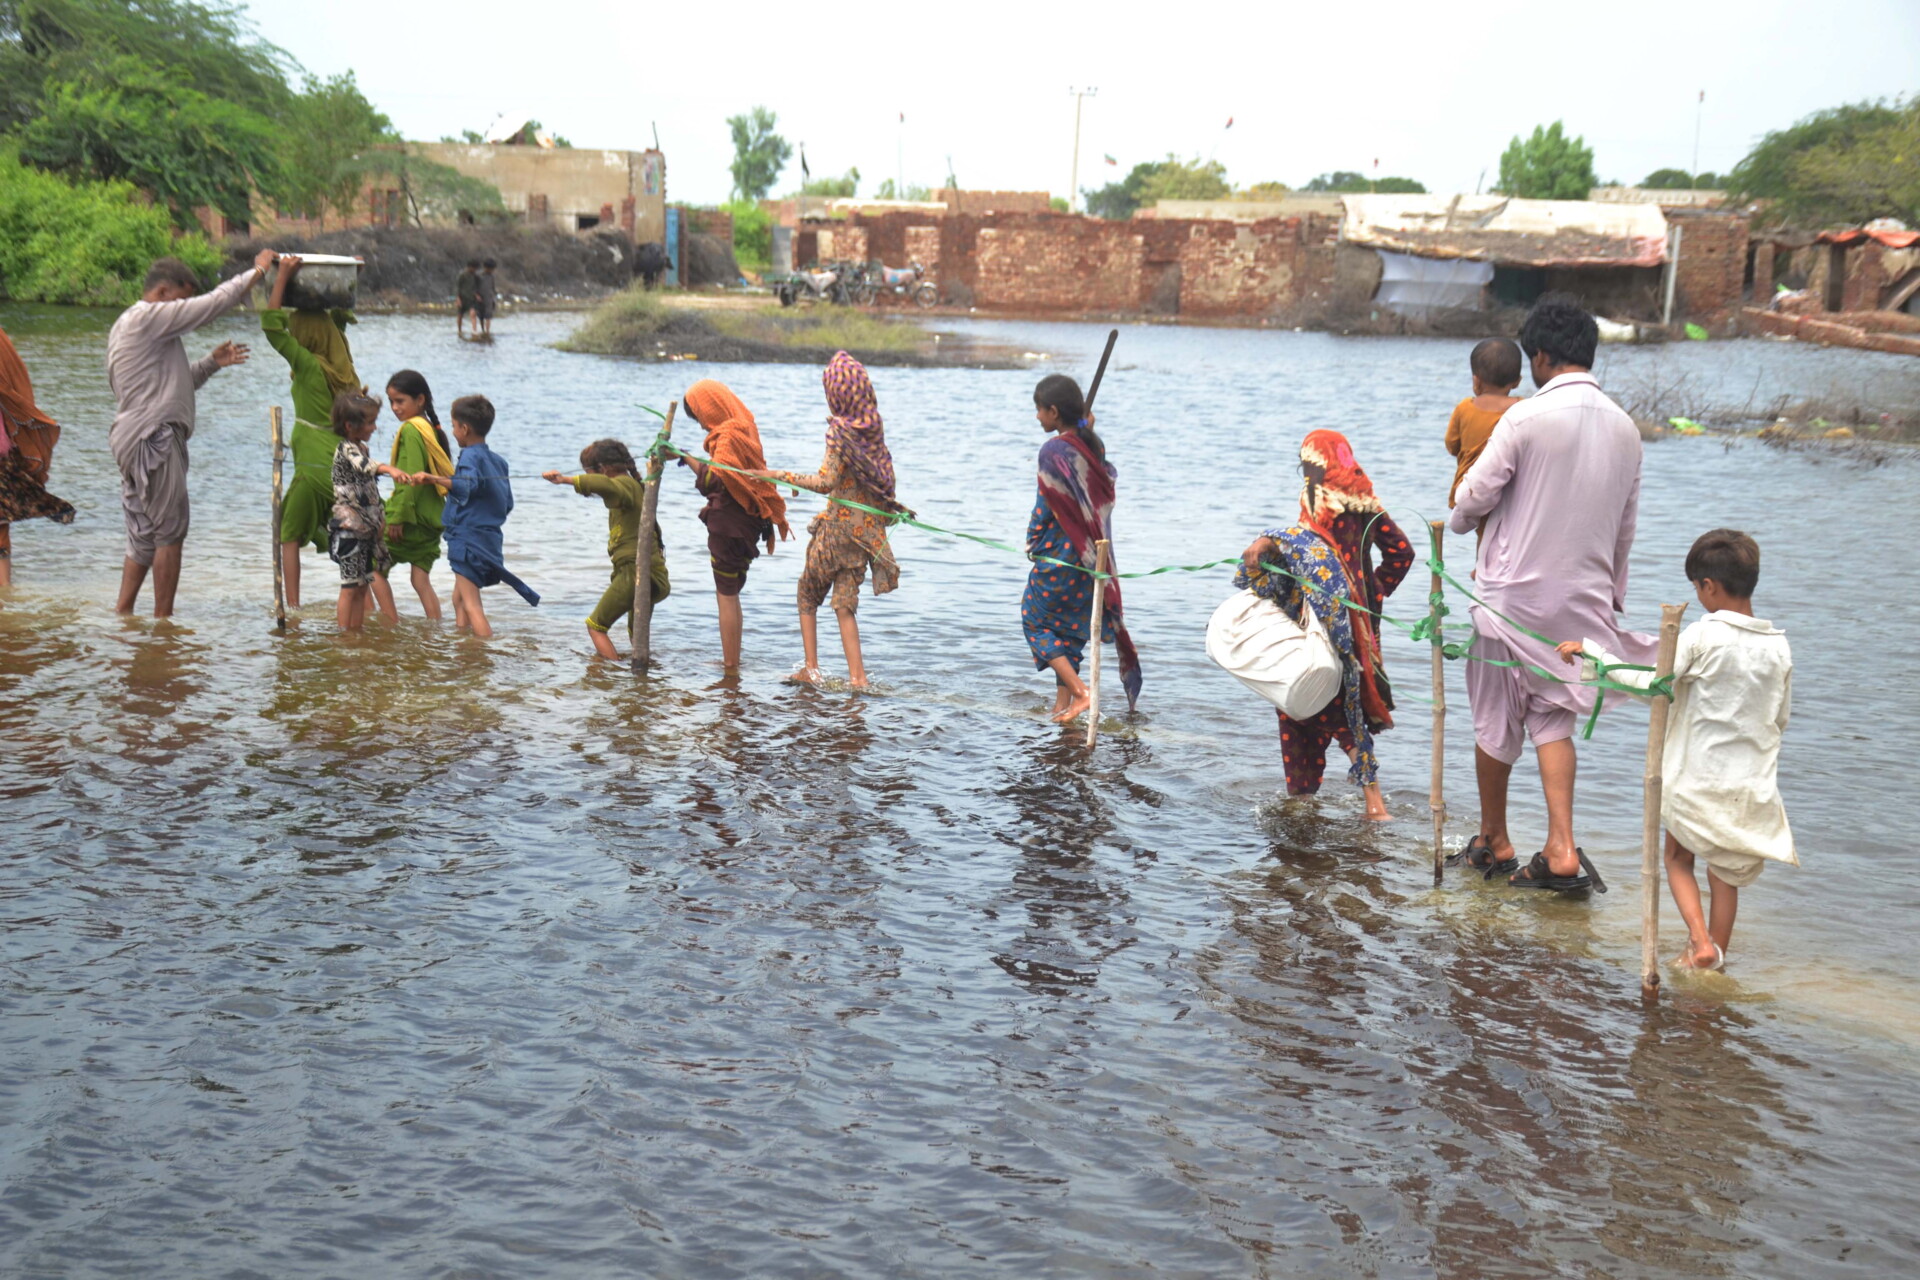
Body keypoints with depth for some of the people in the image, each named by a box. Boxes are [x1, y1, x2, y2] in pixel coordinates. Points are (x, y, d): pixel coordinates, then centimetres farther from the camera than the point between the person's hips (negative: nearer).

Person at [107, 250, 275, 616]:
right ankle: (163, 620, -3)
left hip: (135, 440, 10)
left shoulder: (129, 324, 23)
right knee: (170, 532, -5)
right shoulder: (147, 317, -9)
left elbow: (176, 381, 25)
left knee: (144, 536, 11)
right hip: (153, 438, -10)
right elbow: (215, 303, -11)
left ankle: (122, 614, 10)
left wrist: (212, 363, 13)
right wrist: (258, 270, -1)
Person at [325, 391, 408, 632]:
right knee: (350, 587, -6)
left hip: (365, 528, 9)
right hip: (349, 528, -9)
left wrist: (380, 518, 20)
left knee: (363, 585, 11)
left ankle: (357, 633, 16)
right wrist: (390, 469, -55)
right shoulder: (346, 449, -15)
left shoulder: (361, 448, 13)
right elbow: (365, 466, -38)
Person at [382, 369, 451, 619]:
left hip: (413, 519, -8)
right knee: (421, 580, 10)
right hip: (432, 516, 8)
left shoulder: (411, 430, -14)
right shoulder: (430, 428, 12)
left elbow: (411, 479, -20)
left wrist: (397, 517, -18)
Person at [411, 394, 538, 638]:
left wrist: (434, 479, -44)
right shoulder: (498, 461, 13)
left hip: (468, 539, -9)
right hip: (491, 539, 9)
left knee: (471, 604, -10)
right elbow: (508, 504, 15)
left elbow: (467, 485, -33)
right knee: (459, 597, 22)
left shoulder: (471, 456, -12)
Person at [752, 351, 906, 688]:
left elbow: (826, 482, -24)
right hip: (869, 527, 6)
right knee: (845, 604, 8)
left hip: (839, 525, -6)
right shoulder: (873, 426, 3)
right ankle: (857, 676, -1)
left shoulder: (840, 431, -16)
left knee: (808, 596, 12)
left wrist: (782, 476, -21)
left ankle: (811, 668, 9)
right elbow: (886, 478, 12)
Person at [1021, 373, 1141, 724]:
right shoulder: (1094, 445, 2)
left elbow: (1046, 507, -15)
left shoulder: (1053, 451, -18)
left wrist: (1032, 542, 1)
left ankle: (1078, 691, -4)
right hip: (1093, 553, 7)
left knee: (1035, 619, 7)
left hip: (1058, 552, -7)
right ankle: (1062, 701, 19)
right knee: (1070, 624, 15)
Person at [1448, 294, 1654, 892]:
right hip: (1583, 597, 5)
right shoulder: (1625, 428, 3)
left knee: (1496, 721, 11)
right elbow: (1625, 525, 12)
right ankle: (1560, 850, 0)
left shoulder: (1526, 418, -15)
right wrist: (1612, 593, 24)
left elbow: (1473, 497, -8)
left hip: (1514, 593, -5)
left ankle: (1493, 842, 25)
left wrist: (1458, 522, 15)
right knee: (1552, 719, 12)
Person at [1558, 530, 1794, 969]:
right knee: (1726, 868, 18)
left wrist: (1592, 653, -11)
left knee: (1678, 858, 15)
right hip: (1753, 785, 4)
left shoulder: (1702, 636, -16)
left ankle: (1700, 939, 0)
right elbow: (1781, 717, 7)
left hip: (1696, 779, -4)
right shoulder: (1779, 646, -1)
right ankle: (1717, 953, 24)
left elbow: (1648, 684, -18)